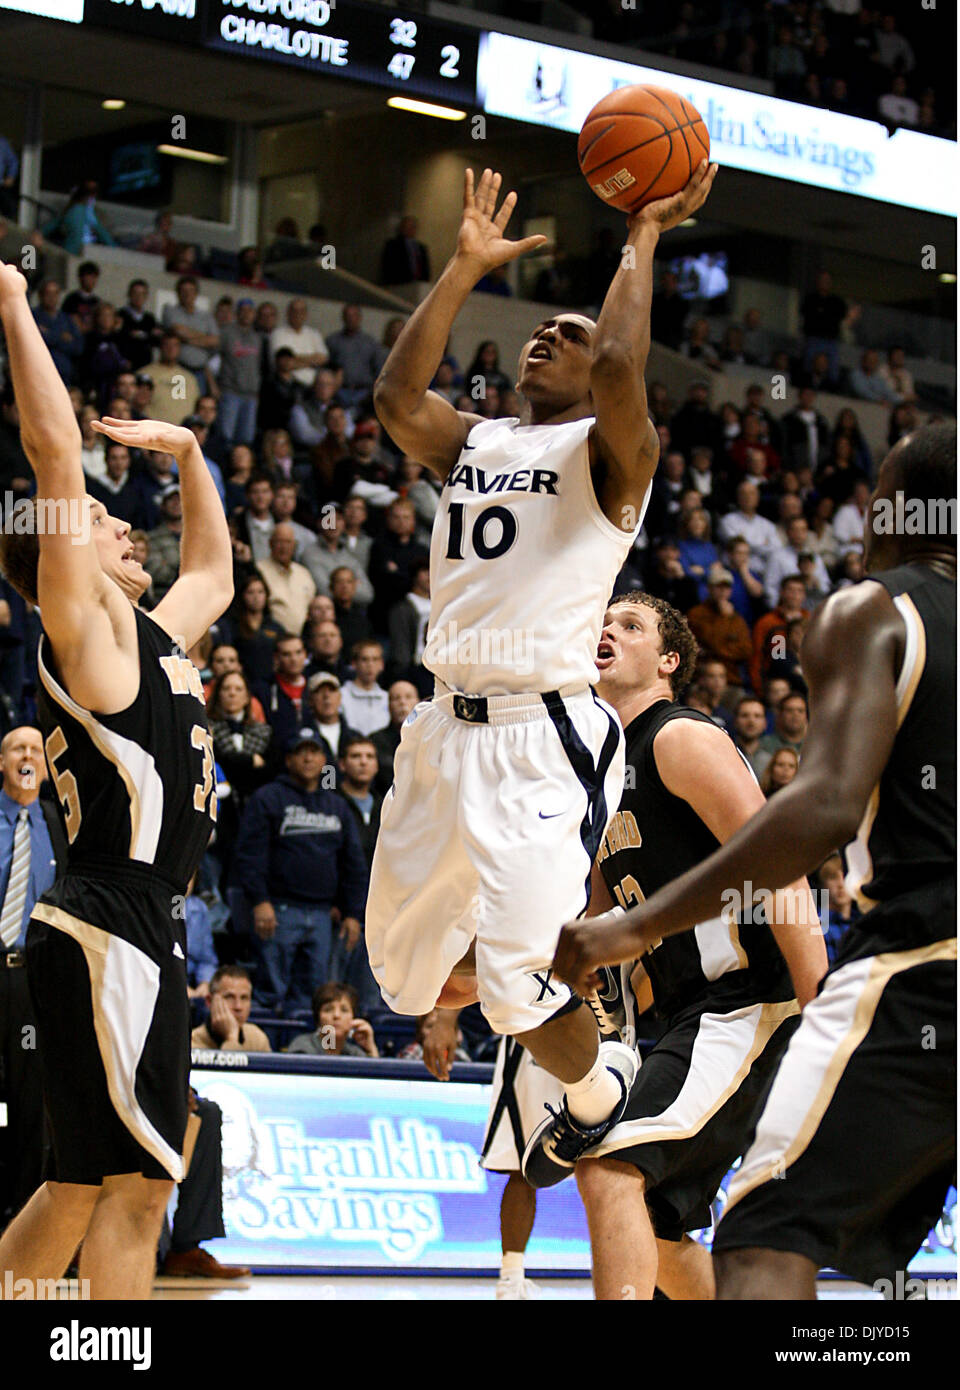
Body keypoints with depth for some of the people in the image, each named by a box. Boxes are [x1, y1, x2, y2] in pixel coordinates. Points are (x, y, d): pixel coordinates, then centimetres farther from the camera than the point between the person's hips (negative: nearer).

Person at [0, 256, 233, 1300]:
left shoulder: (150, 637, 19)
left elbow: (214, 570, 41)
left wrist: (187, 454, 33)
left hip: (130, 931, 9)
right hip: (111, 927, -9)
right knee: (134, 1184, -11)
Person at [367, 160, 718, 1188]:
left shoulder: (607, 449, 1)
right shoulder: (469, 444, 16)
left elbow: (620, 371, -21)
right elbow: (394, 395, -3)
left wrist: (643, 238, -10)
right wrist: (466, 268, -1)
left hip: (545, 737, -7)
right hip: (444, 731, 7)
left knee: (517, 986, -17)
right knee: (401, 974, 12)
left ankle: (596, 1091, 15)